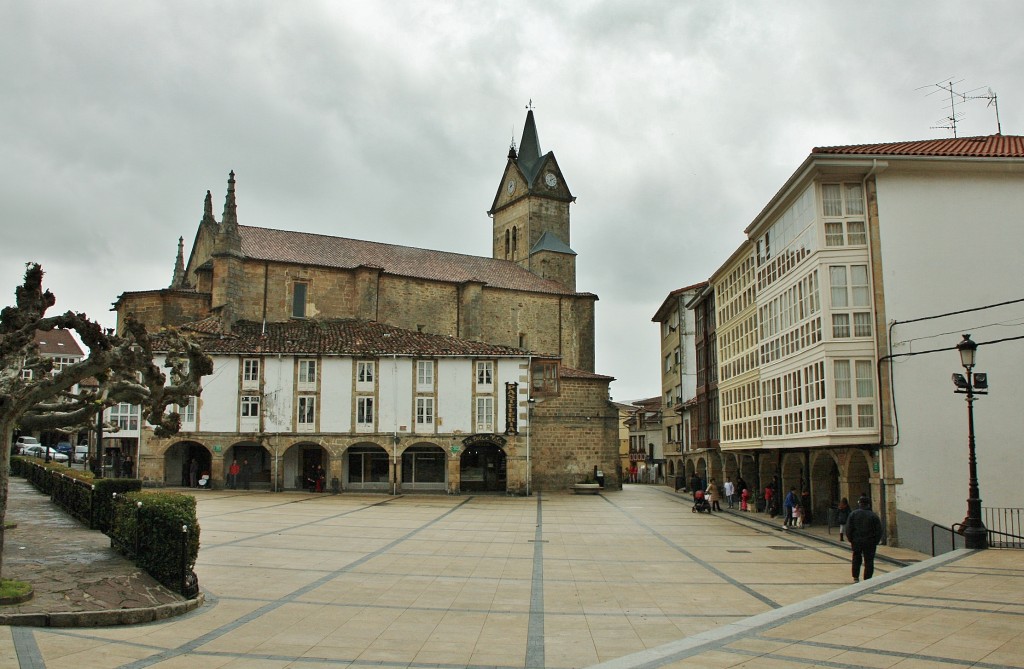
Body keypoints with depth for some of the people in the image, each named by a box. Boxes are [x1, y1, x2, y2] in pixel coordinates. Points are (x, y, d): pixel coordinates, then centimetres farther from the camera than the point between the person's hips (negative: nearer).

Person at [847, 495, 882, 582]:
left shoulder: (853, 514, -1)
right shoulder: (874, 516, -3)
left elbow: (848, 529, -2)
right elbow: (879, 531, -4)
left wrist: (851, 540, 8)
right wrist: (876, 542, 4)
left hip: (856, 541, 1)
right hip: (870, 542, -1)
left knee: (856, 559, 18)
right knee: (869, 561, 6)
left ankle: (856, 577, 18)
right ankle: (867, 580, 5)